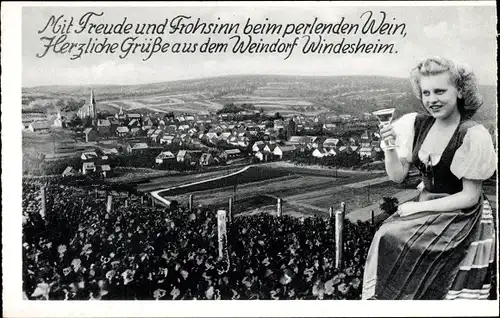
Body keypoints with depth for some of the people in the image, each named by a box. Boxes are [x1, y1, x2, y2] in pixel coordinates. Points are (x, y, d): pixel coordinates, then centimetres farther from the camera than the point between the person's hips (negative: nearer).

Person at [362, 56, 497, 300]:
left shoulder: (473, 135, -15)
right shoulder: (416, 124, 1)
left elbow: (470, 197, -12)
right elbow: (397, 176, 3)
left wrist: (419, 208, -13)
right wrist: (390, 146, -15)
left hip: (461, 216, -5)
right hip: (425, 205, 5)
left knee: (393, 240, -21)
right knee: (385, 237, -17)